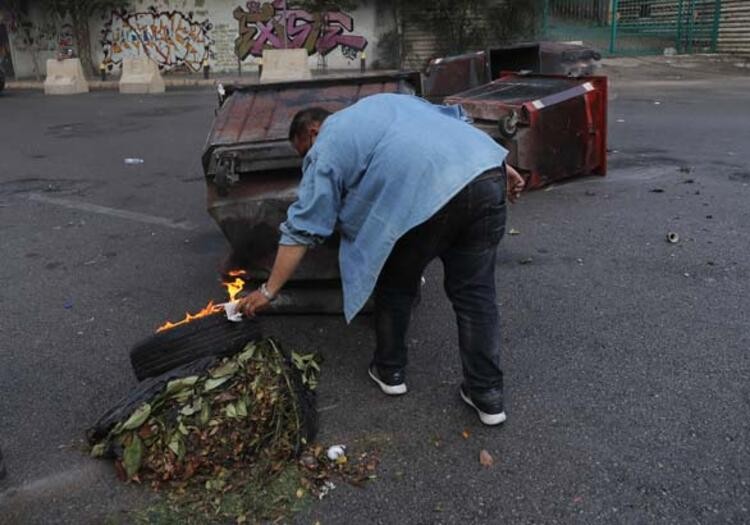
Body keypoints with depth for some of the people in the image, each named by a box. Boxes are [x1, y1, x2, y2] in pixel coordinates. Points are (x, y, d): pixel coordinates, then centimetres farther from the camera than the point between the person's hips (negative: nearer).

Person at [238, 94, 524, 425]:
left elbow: (301, 231, 11)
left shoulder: (325, 152, 15)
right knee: (475, 292, 15)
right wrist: (501, 167, 28)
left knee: (396, 285, 18)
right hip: (487, 168, 6)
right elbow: (457, 119, 29)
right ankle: (488, 394, 19)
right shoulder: (386, 100, 34)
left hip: (431, 194, -6)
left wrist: (269, 291, 17)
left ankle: (390, 371, 33)